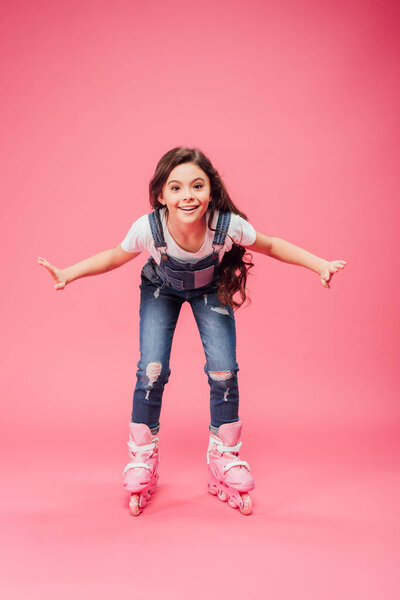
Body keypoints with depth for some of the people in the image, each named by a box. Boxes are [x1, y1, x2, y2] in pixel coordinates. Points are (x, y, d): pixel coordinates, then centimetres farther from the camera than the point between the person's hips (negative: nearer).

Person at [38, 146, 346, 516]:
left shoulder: (228, 224, -36)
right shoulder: (147, 228, -35)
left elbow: (271, 246, -15)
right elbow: (115, 256, -12)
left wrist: (320, 264, -24)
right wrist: (68, 274, -22)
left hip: (211, 289, 1)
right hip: (160, 290, 0)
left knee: (224, 371, -10)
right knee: (151, 371, -11)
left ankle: (225, 457, 14)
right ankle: (142, 459, 13)